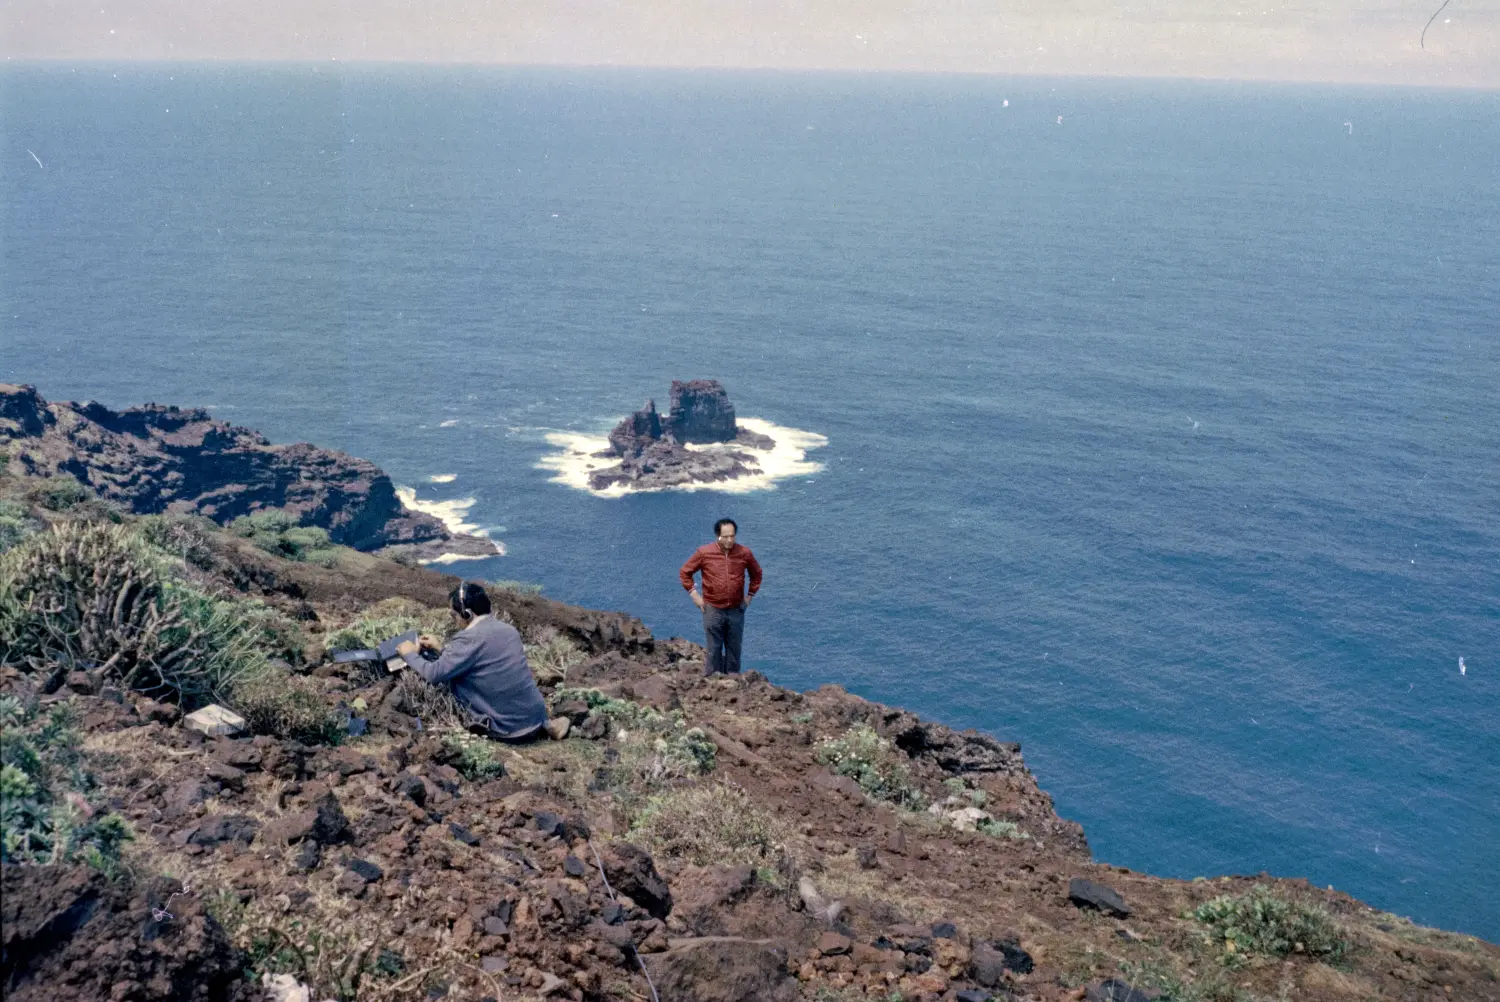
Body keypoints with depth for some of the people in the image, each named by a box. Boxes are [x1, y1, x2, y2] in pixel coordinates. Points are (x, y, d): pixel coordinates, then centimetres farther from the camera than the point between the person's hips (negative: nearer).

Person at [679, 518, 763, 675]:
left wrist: (750, 595, 8)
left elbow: (756, 574, 13)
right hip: (713, 610, -1)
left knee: (734, 649, 10)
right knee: (714, 649, 5)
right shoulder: (704, 552, -10)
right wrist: (694, 594, -2)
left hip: (736, 610, 1)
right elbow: (685, 572, 2)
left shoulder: (744, 553, -6)